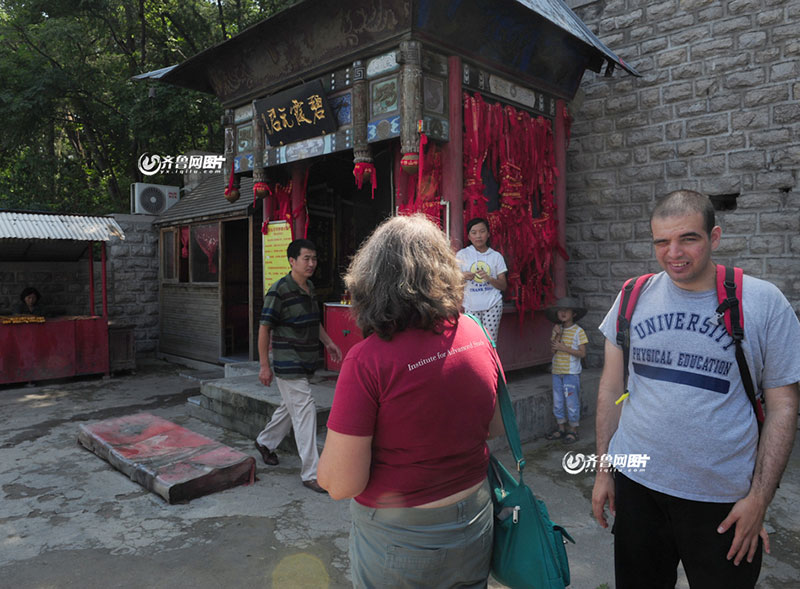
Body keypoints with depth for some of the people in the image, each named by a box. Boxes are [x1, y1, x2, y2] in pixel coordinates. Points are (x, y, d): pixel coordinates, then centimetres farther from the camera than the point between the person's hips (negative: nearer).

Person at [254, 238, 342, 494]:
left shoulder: (310, 288, 9)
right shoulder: (279, 291, -16)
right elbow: (264, 328, -14)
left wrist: (328, 342, 15)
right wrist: (264, 365, -15)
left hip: (305, 362, 9)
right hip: (288, 364, -8)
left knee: (290, 406, 21)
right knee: (305, 411, -9)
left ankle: (265, 442, 45)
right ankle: (311, 473, -1)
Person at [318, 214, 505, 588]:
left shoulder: (367, 360, -25)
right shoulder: (473, 334, -8)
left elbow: (341, 483, -21)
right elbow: (496, 427, 5)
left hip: (398, 541, -4)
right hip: (474, 525, 5)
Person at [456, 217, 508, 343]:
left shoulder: (496, 256, 4)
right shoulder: (462, 255, 2)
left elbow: (503, 286, 4)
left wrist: (489, 278, -14)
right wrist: (463, 277, -19)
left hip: (492, 305, 0)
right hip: (470, 306, 0)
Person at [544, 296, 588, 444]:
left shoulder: (578, 331, -8)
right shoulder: (557, 329, 7)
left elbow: (582, 353, -12)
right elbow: (553, 349, -2)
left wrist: (564, 348, -18)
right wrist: (558, 335, -15)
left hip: (571, 372, -5)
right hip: (557, 371, 5)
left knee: (572, 402, 2)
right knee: (557, 402, 12)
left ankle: (573, 430, 15)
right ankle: (561, 428, 26)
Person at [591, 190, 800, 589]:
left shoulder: (763, 302, -8)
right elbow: (612, 386, 4)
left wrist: (759, 498, -6)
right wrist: (604, 468, 4)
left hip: (724, 498, -2)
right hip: (636, 483, 2)